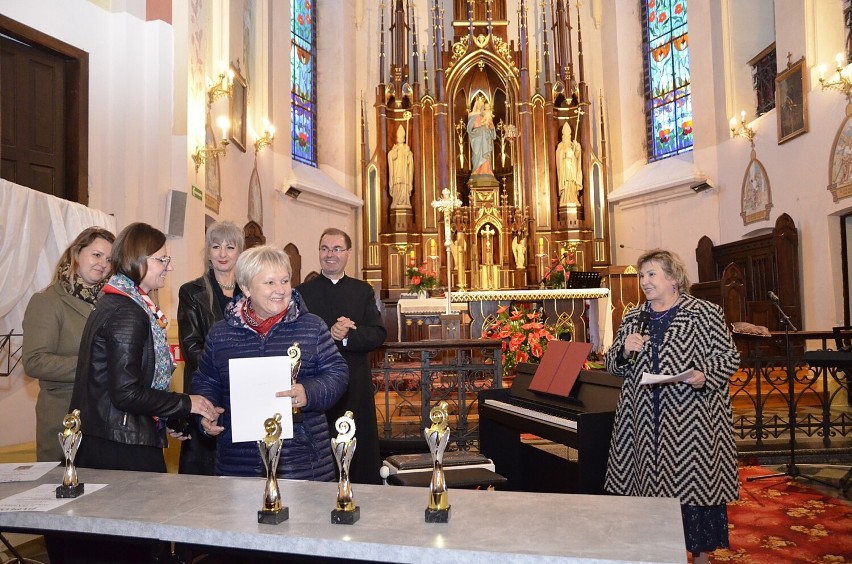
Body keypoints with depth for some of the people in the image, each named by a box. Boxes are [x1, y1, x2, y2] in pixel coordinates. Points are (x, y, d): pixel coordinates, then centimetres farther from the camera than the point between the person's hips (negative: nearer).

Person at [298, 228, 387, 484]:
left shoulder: (363, 291, 9)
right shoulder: (302, 292, 5)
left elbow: (378, 334, -3)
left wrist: (346, 336, -17)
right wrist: (329, 334, -19)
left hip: (356, 387, 1)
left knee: (362, 451, 7)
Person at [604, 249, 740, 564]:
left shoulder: (704, 313, -1)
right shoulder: (633, 319, 12)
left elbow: (729, 357, -2)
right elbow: (613, 365, 14)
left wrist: (704, 373, -20)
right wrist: (623, 350, -7)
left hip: (691, 422, -4)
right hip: (646, 423, 4)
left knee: (696, 483, 2)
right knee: (651, 483, 7)